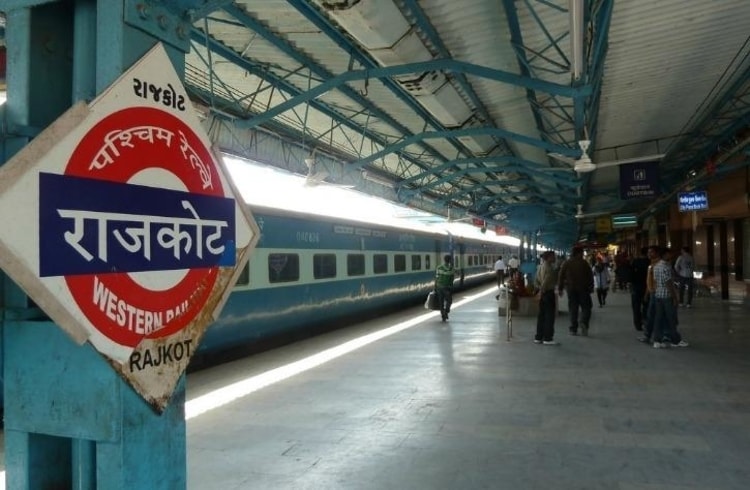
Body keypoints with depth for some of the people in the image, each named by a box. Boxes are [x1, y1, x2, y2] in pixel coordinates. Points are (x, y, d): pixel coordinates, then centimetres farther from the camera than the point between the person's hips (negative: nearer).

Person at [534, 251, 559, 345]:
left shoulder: (540, 267, 12)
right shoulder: (549, 268, -17)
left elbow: (536, 281, 15)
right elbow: (546, 282, -24)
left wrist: (541, 289, 11)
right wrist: (542, 291, -14)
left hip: (542, 293, 9)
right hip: (549, 292, -9)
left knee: (541, 315, 12)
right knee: (550, 316, -3)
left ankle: (538, 337, 16)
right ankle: (548, 338, 0)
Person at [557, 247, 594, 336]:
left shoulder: (566, 263, 4)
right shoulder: (584, 263, -3)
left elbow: (561, 276, 4)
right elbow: (590, 276, -1)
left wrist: (560, 288, 9)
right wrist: (591, 287, 9)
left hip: (571, 289, 3)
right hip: (583, 289, -2)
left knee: (573, 309, 6)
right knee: (586, 307, 6)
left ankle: (573, 329, 4)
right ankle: (584, 322, -19)